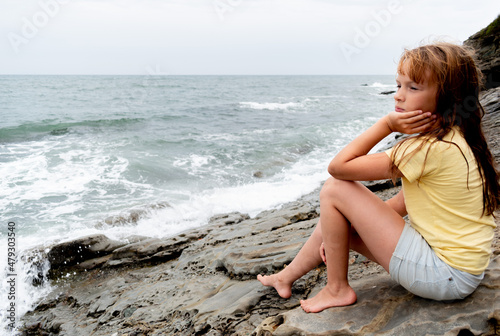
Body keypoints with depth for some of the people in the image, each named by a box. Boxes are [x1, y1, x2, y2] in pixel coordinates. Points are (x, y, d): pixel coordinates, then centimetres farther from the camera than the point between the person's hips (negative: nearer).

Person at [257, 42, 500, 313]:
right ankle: (286, 278, 34)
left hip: (447, 276, -10)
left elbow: (338, 166, -20)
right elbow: (402, 203, 10)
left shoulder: (432, 148, -24)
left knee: (333, 190, -11)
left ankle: (336, 289, 5)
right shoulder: (453, 140, 7)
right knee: (333, 223, 14)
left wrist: (387, 124, -15)